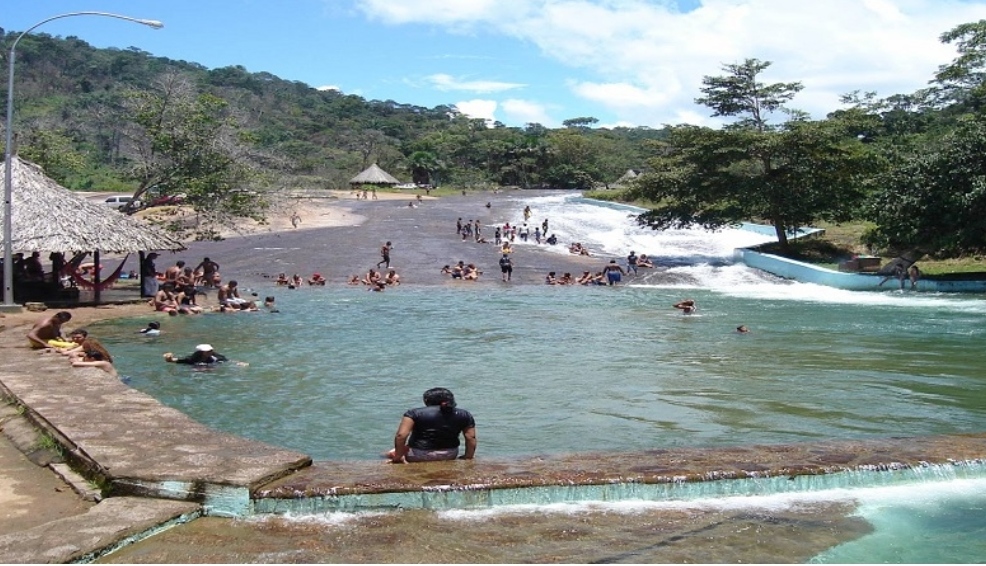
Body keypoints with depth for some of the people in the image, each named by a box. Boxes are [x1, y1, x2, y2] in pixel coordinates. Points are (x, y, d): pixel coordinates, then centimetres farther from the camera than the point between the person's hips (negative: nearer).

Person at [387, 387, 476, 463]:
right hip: (449, 456, 3)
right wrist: (468, 458, 10)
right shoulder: (464, 415, 1)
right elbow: (471, 438, -1)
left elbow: (401, 435, -14)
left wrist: (398, 457, -6)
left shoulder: (415, 413, -7)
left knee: (391, 454, 20)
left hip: (419, 455, -3)